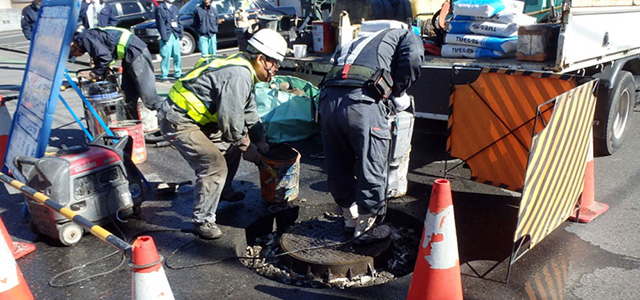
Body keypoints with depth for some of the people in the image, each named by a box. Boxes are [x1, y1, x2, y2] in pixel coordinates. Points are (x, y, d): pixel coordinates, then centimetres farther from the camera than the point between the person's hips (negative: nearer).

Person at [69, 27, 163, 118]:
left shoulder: (84, 38, -8)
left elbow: (105, 57, -18)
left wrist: (94, 73, -5)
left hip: (135, 52, -10)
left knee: (148, 95, -12)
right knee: (129, 98, 12)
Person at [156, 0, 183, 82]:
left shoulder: (175, 8, 17)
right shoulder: (160, 8, -3)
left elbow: (179, 21, 18)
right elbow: (161, 24, -8)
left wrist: (181, 33, 6)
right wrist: (164, 37, -14)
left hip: (175, 35, 6)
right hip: (167, 36, -6)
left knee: (177, 56, 8)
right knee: (166, 57, -5)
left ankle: (178, 74, 17)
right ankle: (164, 76, 1)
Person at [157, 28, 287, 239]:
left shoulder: (244, 69, 10)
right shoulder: (238, 75, -23)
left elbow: (249, 111, 19)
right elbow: (230, 119, -24)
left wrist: (261, 142, 18)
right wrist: (246, 146, -9)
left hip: (193, 116, 11)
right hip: (177, 121, -11)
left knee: (232, 145, 19)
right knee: (215, 165, -17)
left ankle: (223, 191, 35)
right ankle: (203, 220, -3)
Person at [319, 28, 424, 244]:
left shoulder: (360, 42, 40)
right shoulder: (407, 36, 22)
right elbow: (411, 62, 2)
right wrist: (396, 94, 15)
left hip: (328, 98, 7)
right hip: (363, 102, -6)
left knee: (338, 168, 18)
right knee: (371, 168, 8)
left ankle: (351, 219, 36)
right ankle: (365, 228, 21)